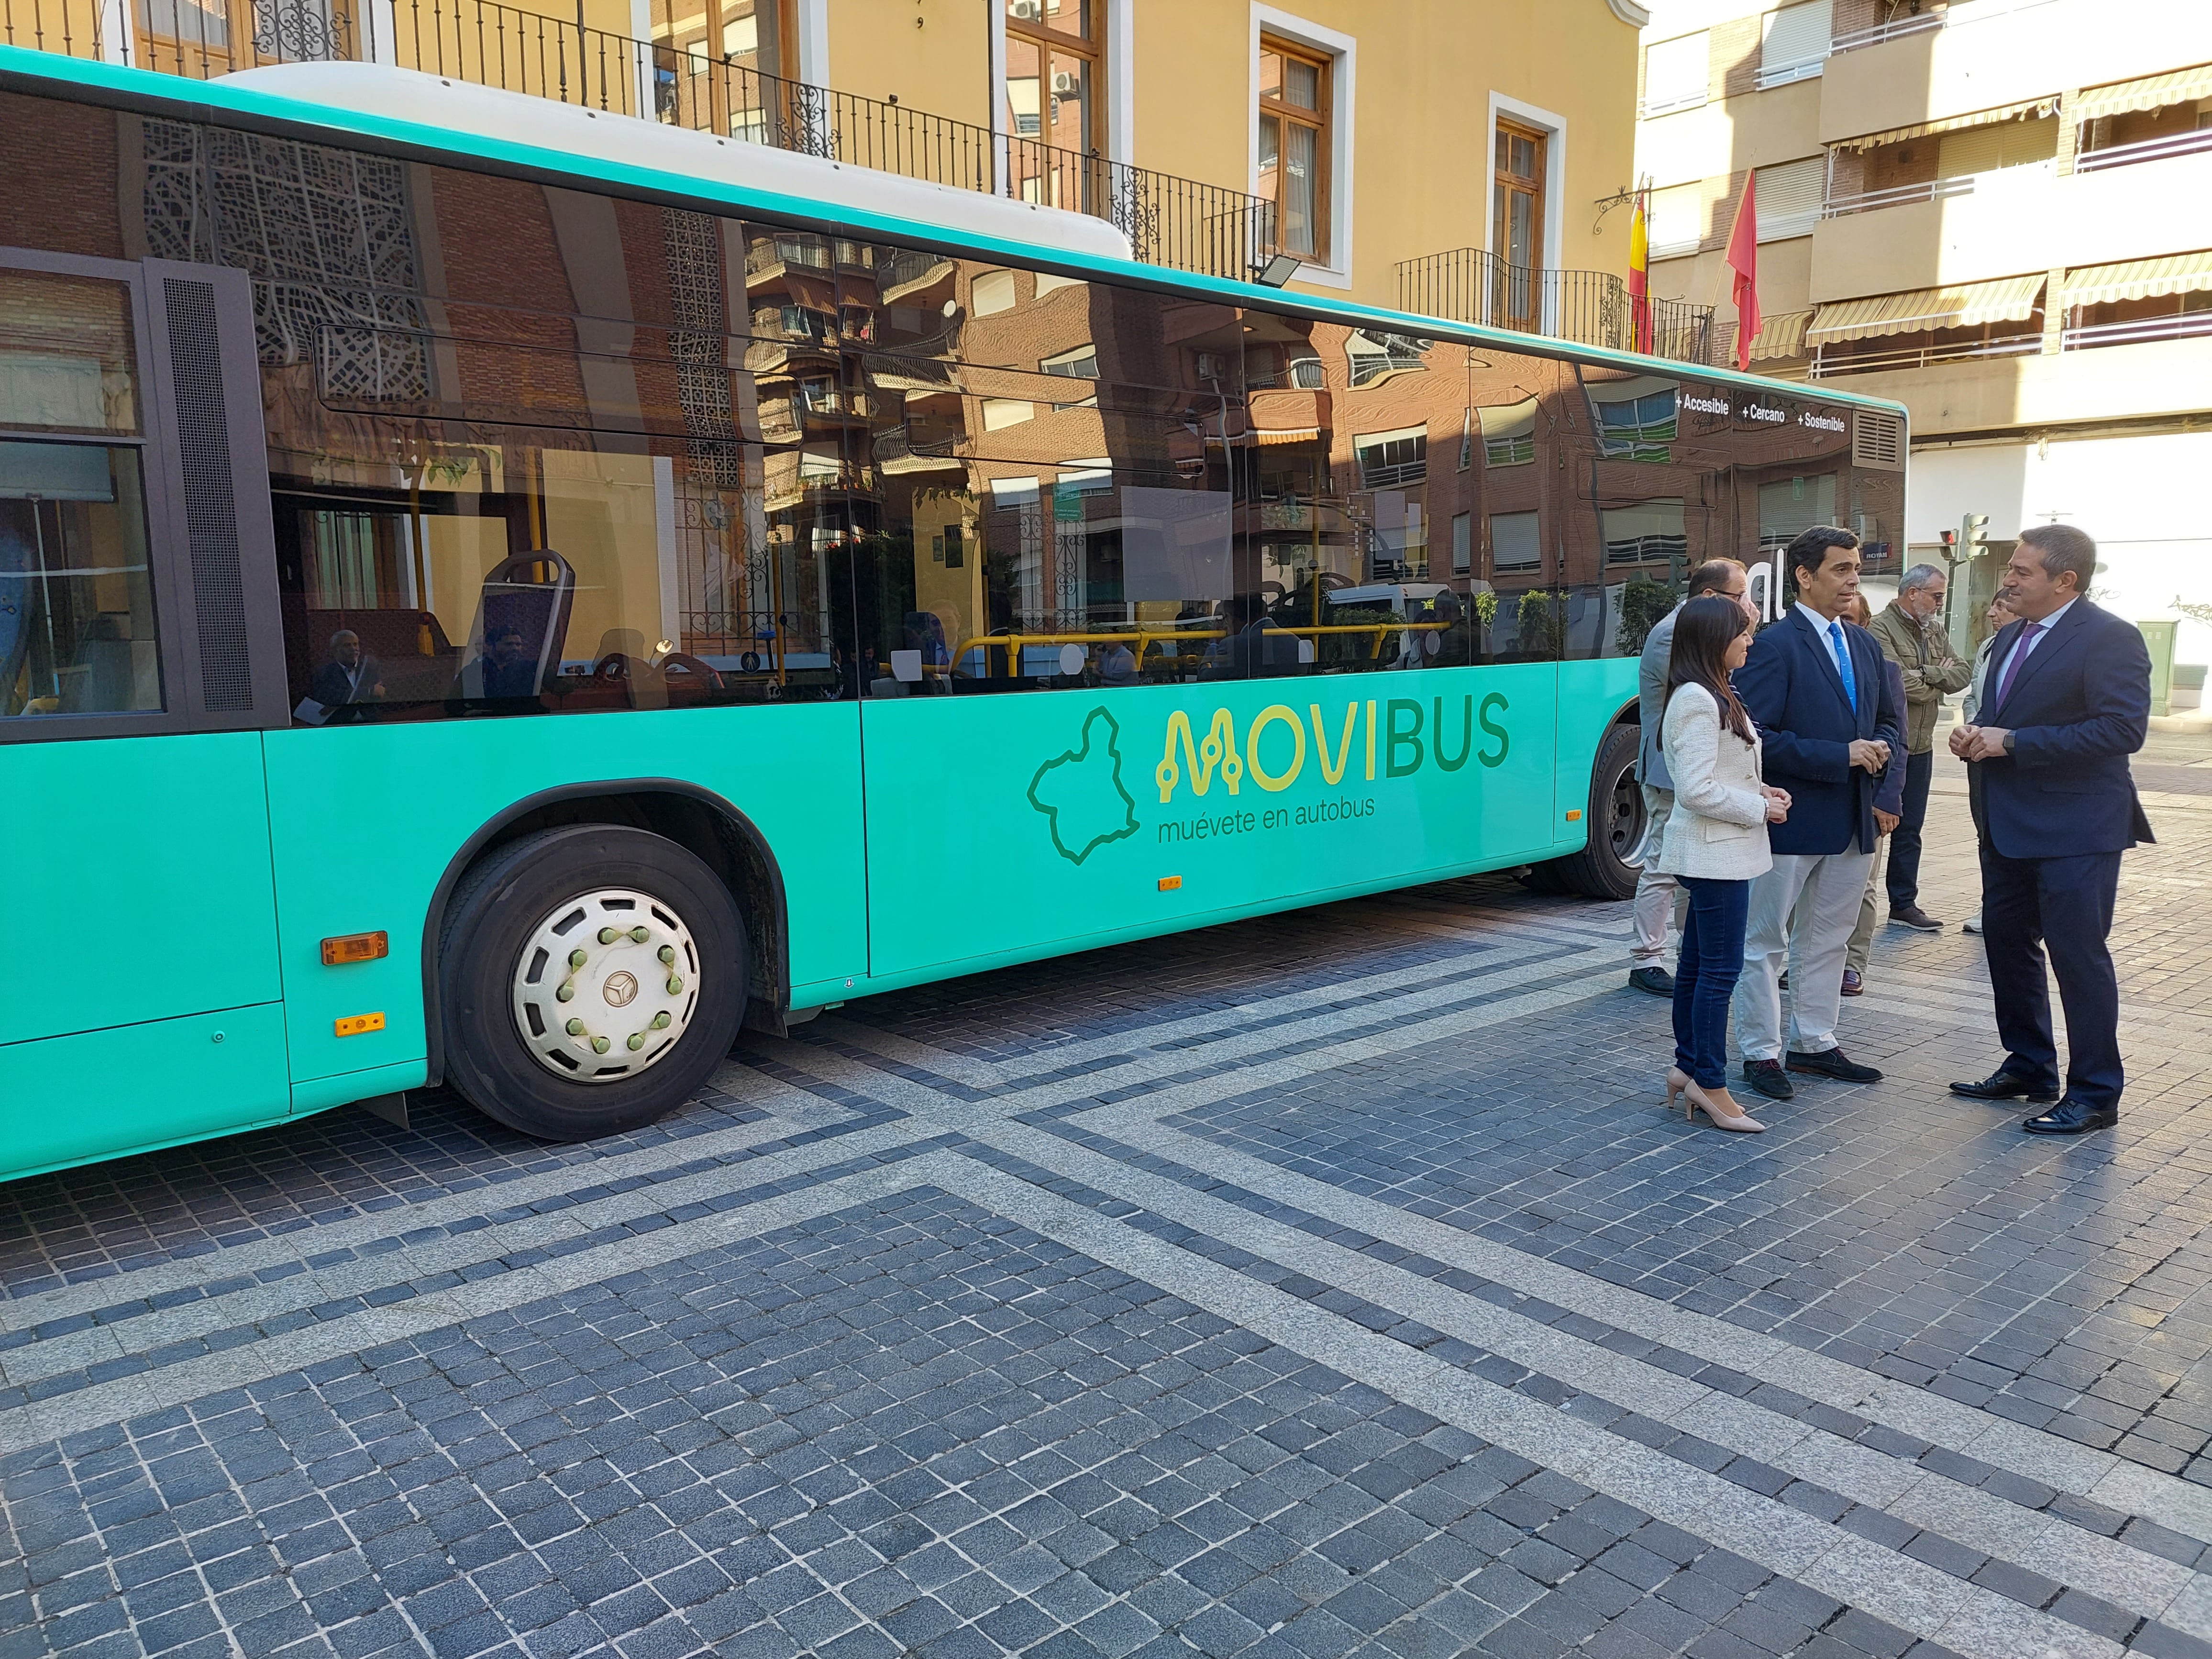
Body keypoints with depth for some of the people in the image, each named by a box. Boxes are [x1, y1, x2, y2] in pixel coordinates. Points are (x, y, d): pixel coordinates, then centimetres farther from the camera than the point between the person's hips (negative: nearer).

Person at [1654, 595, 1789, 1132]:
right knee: (1720, 967, -4)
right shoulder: (1697, 701, -18)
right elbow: (1697, 791, -23)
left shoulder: (1714, 696, 15)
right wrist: (1759, 809, -12)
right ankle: (1709, 1085, 4)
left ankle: (1688, 1068, 23)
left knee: (1697, 962, 14)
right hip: (1714, 852, -10)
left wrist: (1760, 790, 7)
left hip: (1718, 851, 10)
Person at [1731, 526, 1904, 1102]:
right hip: (1792, 818, -8)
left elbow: (1890, 717, 20)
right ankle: (1761, 1053, 14)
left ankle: (1815, 1043, 29)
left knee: (1828, 939, 17)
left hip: (1853, 820, 8)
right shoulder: (1775, 646, -13)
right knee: (1765, 942, 4)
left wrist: (1880, 748, -3)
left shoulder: (1864, 645, 11)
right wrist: (1840, 756, -21)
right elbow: (1756, 736, -21)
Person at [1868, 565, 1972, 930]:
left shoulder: (1936, 632, 13)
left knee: (1910, 828, 12)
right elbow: (1903, 686, -21)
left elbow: (1963, 674, 3)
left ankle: (1904, 904, 19)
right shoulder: (1881, 629, -13)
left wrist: (1927, 675, -14)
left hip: (1920, 746, 8)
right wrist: (1941, 678, -2)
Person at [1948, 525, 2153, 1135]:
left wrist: (2012, 742, -22)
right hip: (2009, 826, 9)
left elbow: (2124, 729, -22)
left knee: (2078, 954, -2)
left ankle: (2095, 1094, 12)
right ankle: (2027, 1068, 31)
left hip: (2076, 831, -8)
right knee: (2006, 942, 15)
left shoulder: (2110, 638, -14)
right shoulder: (2012, 636, 12)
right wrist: (1975, 735, -2)